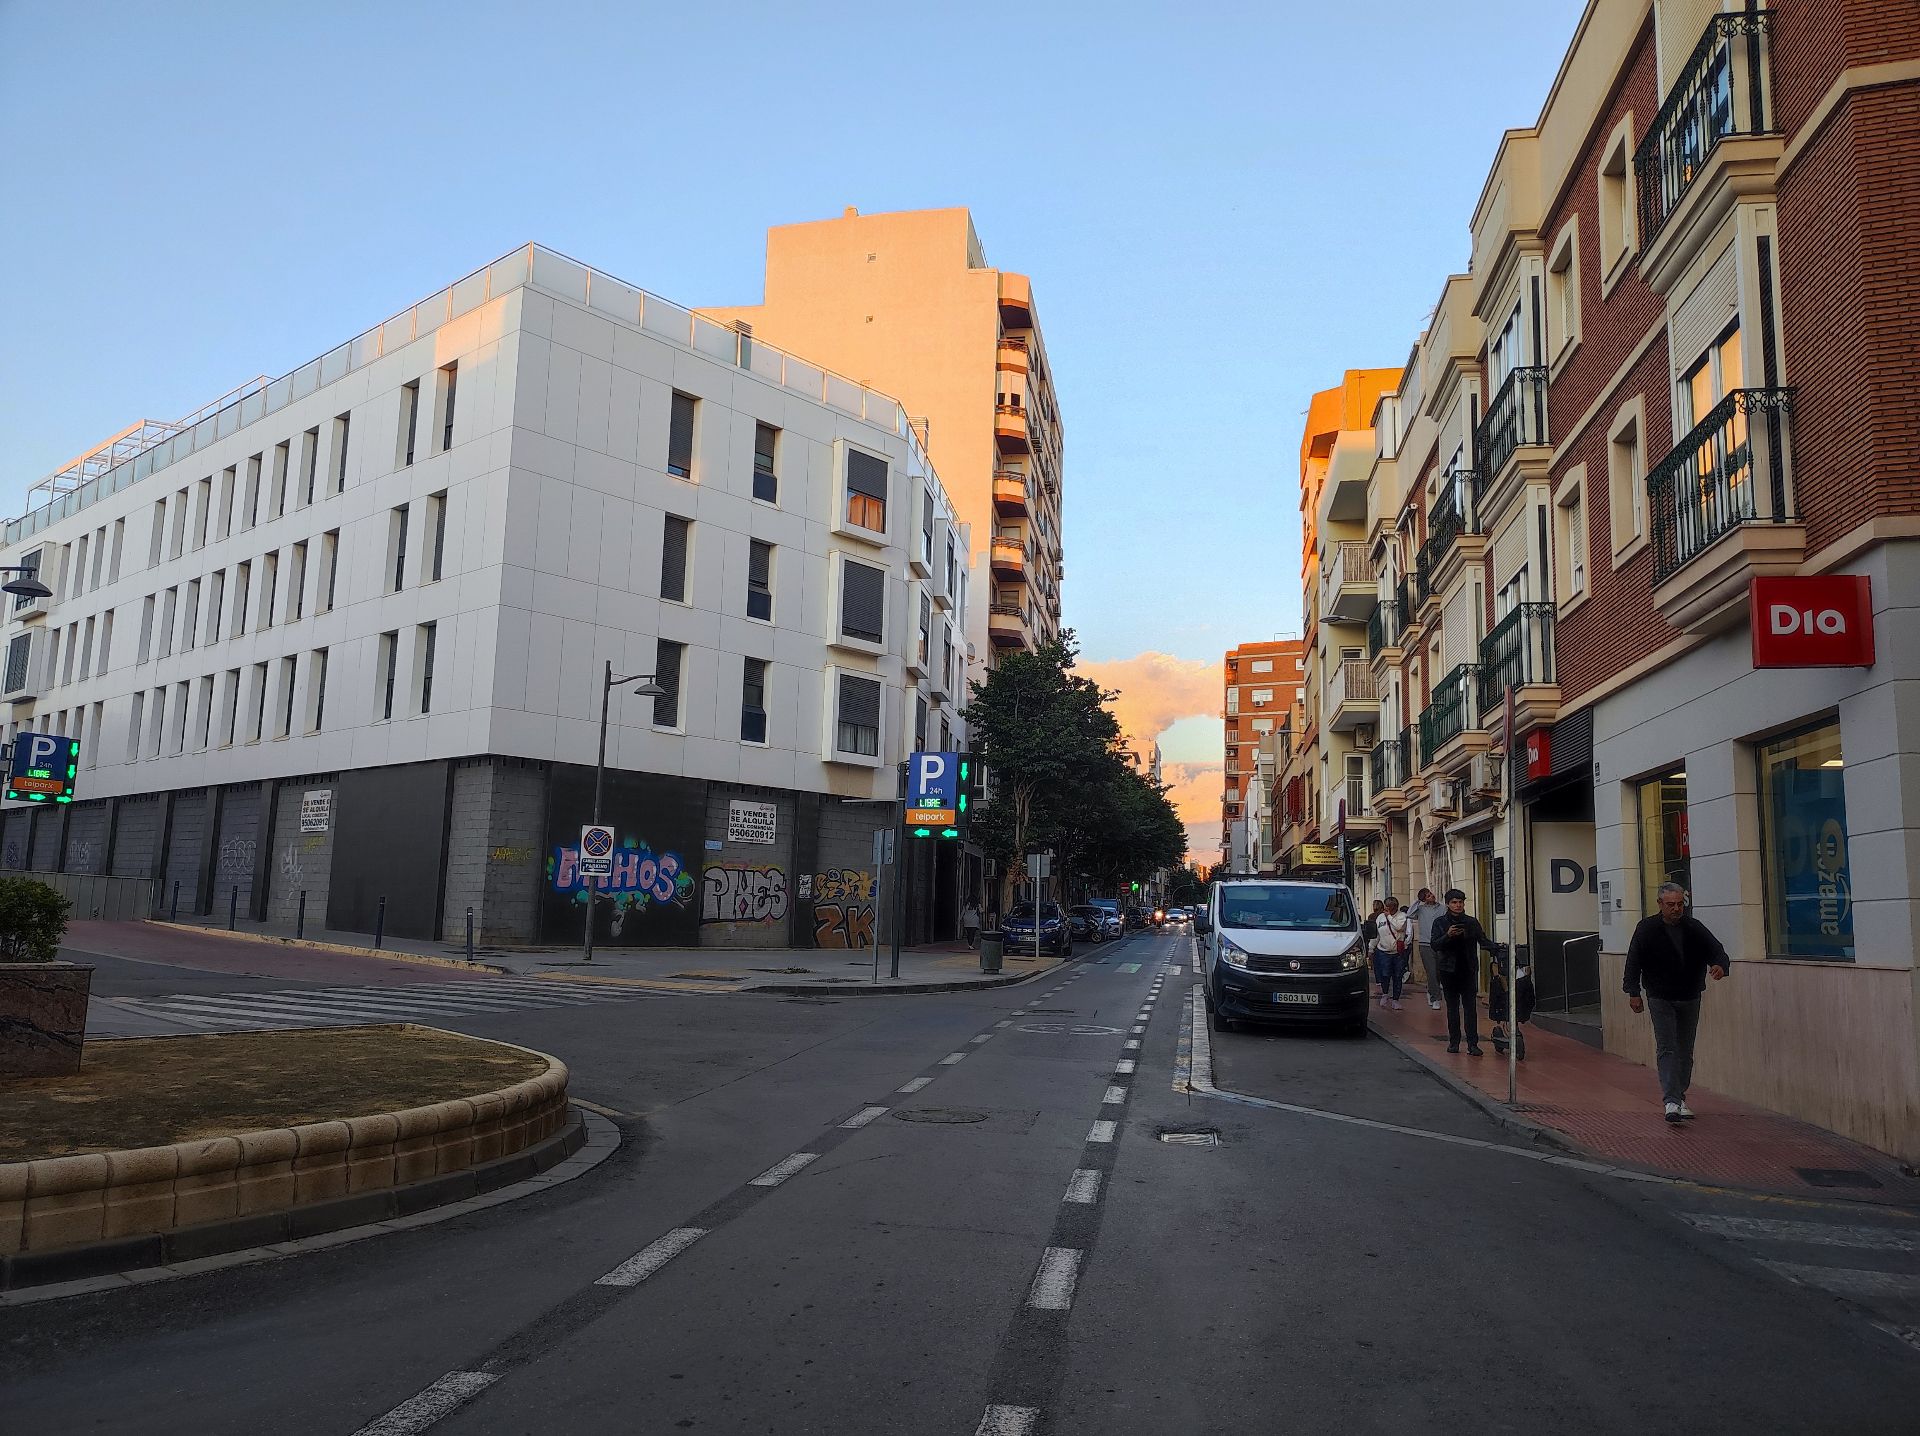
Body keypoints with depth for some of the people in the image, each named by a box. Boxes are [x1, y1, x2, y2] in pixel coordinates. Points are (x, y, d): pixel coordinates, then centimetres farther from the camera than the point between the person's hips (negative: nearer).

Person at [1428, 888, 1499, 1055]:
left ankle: (1473, 1045, -6)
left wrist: (1498, 950, -17)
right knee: (1452, 1007, 8)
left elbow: (1484, 941, 0)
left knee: (1470, 1007, -5)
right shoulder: (1440, 922, 2)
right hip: (1449, 971, 0)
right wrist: (1448, 935, -22)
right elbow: (1433, 945, -6)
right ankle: (1454, 1042, 16)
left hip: (1469, 971, 0)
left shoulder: (1472, 922, 5)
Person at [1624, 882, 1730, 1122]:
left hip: (1690, 998, 3)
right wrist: (1633, 992, -9)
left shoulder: (1694, 927, -3)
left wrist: (1719, 964, -28)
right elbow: (1633, 961, -5)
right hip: (1660, 998, -3)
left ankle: (1680, 1097, 24)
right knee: (1667, 1048, -11)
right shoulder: (1647, 928, -8)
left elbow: (1716, 949, -4)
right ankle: (1671, 1101, -17)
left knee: (1685, 1050, 12)